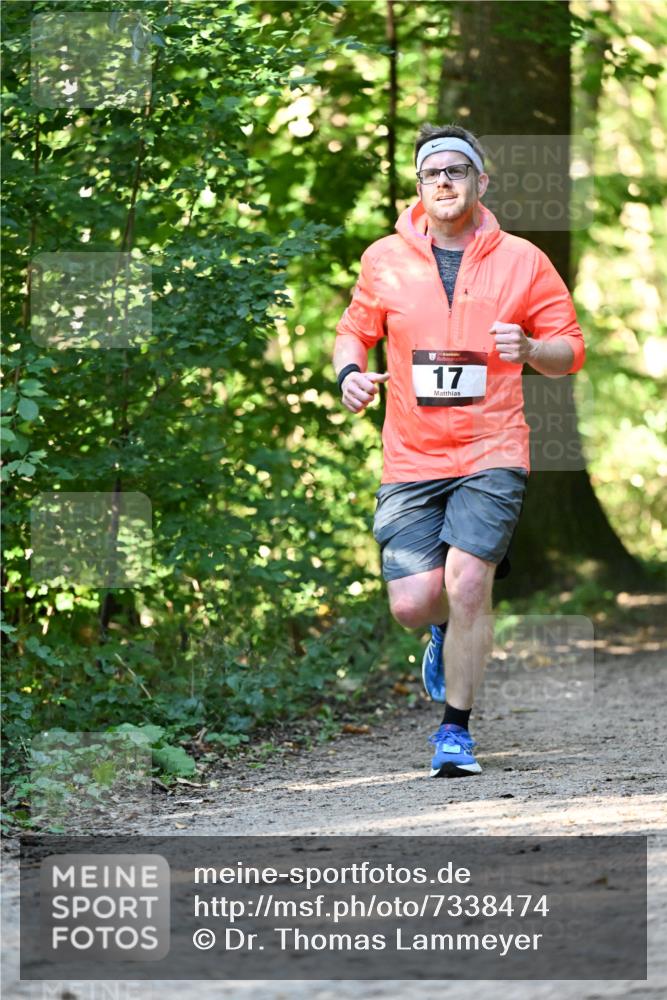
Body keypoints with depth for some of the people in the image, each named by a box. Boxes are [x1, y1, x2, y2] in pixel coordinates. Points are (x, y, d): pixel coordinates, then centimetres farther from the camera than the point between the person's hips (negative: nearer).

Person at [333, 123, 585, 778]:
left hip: (491, 456, -2)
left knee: (466, 585, -17)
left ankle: (455, 730, -1)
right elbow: (354, 331, 18)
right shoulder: (384, 260, 4)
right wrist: (349, 371, -4)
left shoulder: (522, 261, 2)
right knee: (413, 603, -7)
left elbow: (569, 352, 8)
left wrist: (528, 349, -14)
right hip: (410, 460, 2)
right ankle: (450, 629, 33)